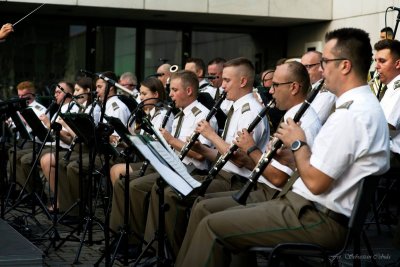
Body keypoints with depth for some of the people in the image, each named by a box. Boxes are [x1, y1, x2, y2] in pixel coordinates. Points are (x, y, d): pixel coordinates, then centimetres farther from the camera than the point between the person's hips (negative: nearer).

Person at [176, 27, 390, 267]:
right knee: (230, 216, 17)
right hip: (324, 212, 11)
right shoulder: (367, 105, 12)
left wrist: (297, 143, -6)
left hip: (320, 220, -11)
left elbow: (315, 182, -22)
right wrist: (297, 149, 6)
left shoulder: (350, 114, -21)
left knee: (213, 226, -8)